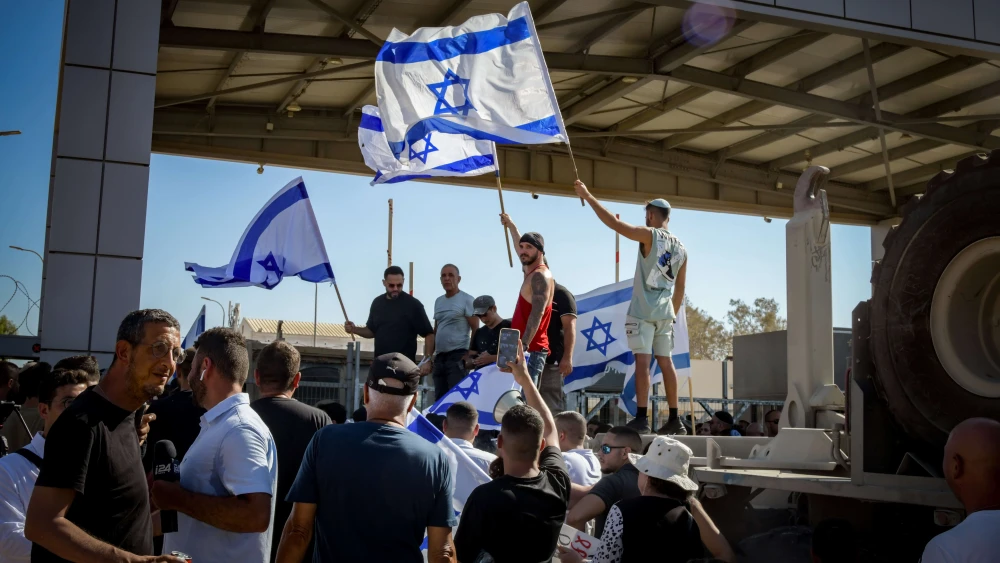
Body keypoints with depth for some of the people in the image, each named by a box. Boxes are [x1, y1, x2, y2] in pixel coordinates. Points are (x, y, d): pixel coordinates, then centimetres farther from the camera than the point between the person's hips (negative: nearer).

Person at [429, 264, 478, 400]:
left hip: (458, 356, -7)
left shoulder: (466, 300, -3)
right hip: (439, 356, 7)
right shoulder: (438, 301, 17)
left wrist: (470, 356, -15)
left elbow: (476, 330, -8)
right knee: (439, 397, 7)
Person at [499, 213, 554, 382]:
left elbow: (537, 315, -23)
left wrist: (523, 346, -33)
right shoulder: (531, 271, 17)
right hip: (528, 348, 10)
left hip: (531, 350, -10)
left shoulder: (540, 276, -10)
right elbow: (522, 253, 40)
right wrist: (511, 226, 53)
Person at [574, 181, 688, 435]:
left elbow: (614, 223, -14)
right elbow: (680, 288, 17)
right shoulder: (681, 248, 13)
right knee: (665, 361, 10)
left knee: (642, 360, -10)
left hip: (642, 311, -6)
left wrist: (588, 196, -9)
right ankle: (674, 419, 12)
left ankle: (642, 418, -15)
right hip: (665, 312, 6)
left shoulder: (650, 236, -7)